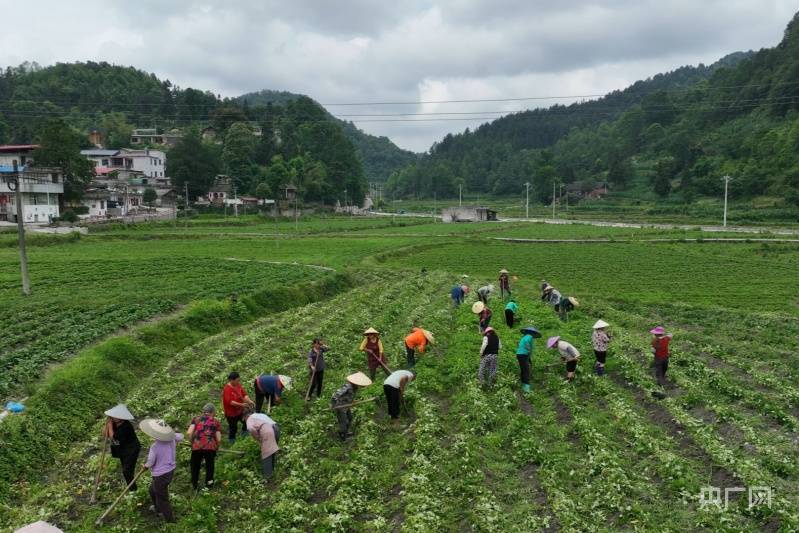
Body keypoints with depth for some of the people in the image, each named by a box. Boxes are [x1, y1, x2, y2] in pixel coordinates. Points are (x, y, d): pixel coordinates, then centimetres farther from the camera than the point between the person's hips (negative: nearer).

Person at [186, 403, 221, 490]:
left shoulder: (196, 419, 15)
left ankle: (194, 484, 40)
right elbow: (219, 439, 7)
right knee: (209, 465, 27)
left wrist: (192, 443, 17)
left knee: (195, 466, 25)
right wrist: (216, 448, 25)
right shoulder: (216, 422, 14)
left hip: (196, 447, 0)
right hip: (210, 447, 0)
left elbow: (189, 433, 1)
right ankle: (209, 482, 40)